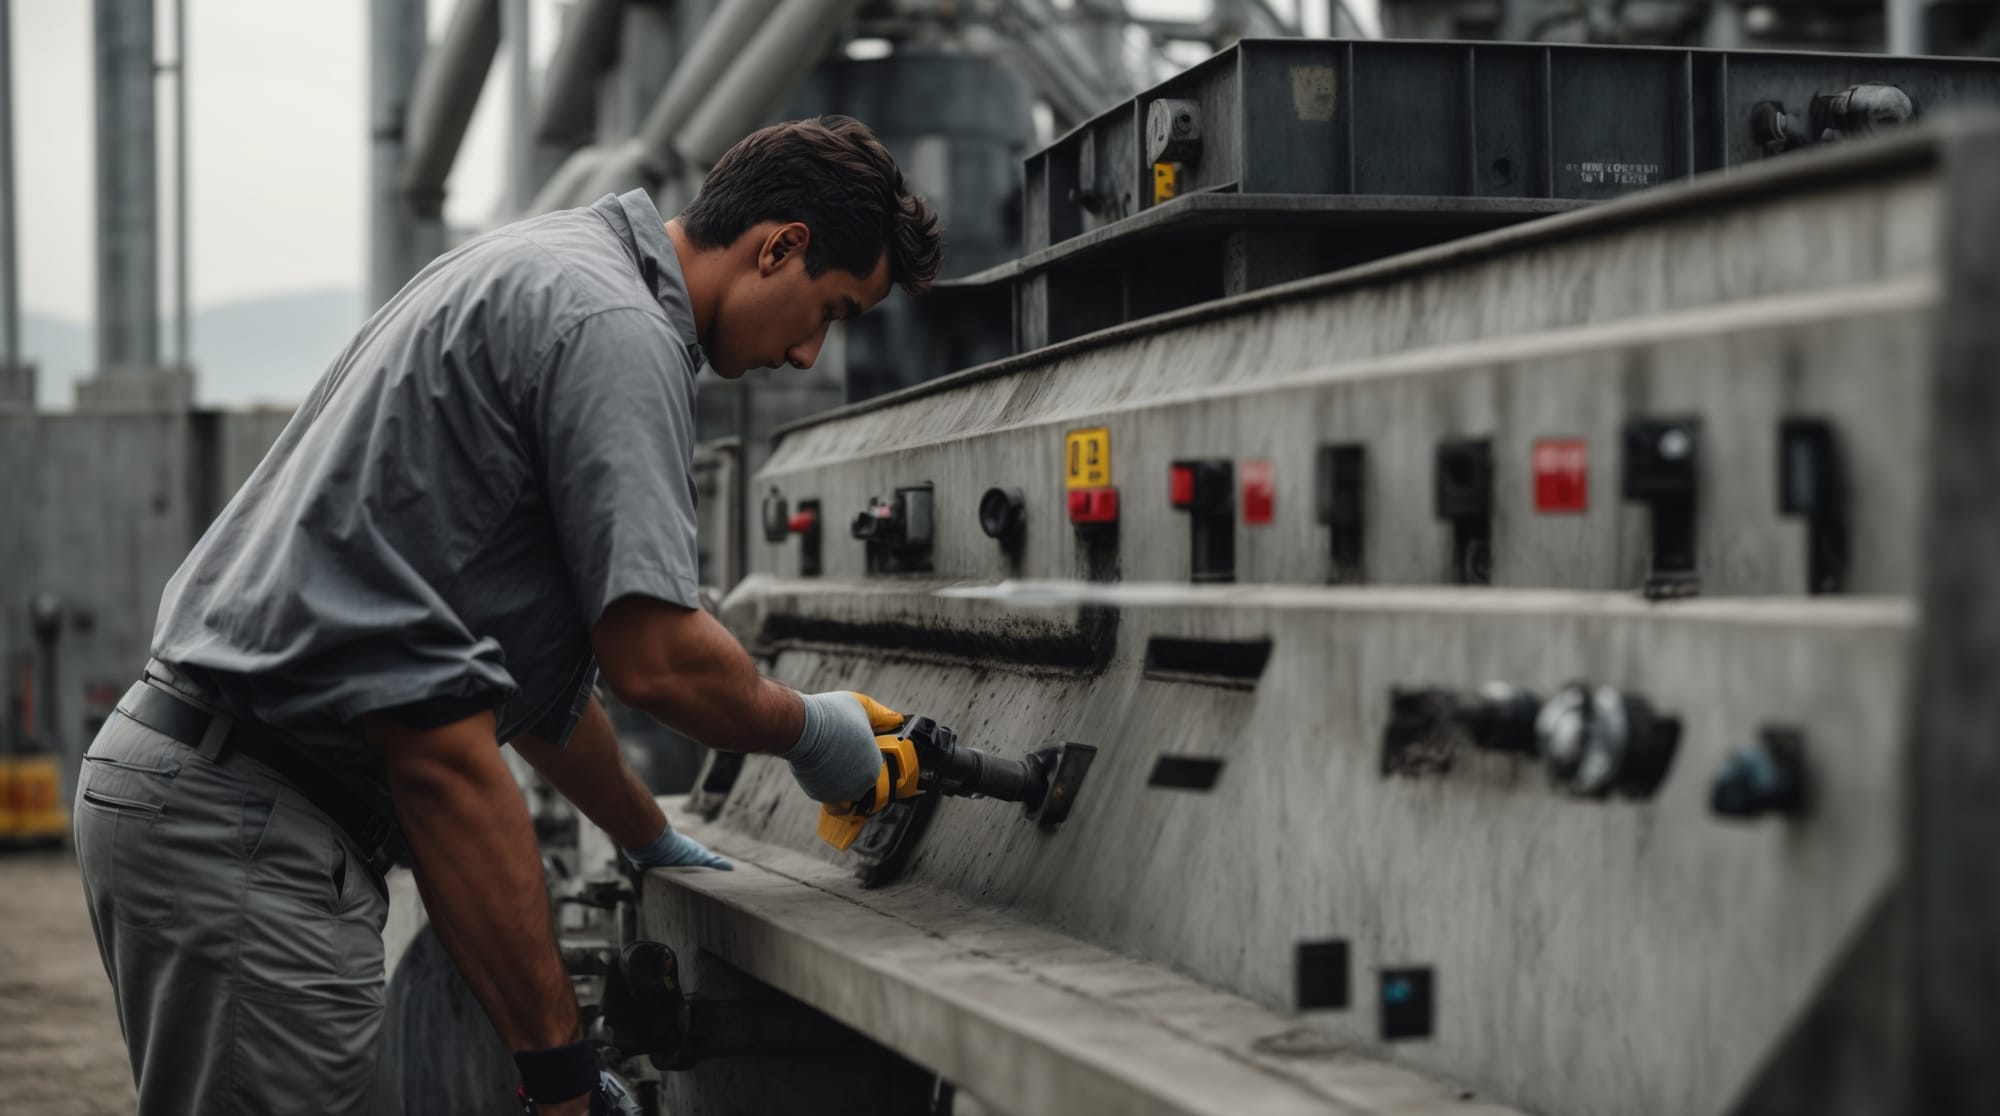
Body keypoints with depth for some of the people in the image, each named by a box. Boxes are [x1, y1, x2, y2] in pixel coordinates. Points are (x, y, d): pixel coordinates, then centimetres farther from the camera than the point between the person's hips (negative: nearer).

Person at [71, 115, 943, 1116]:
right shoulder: (617, 325, -11)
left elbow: (528, 652, 27)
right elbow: (654, 655, -18)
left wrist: (651, 842, 32)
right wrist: (808, 730, 1)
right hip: (252, 817, -10)